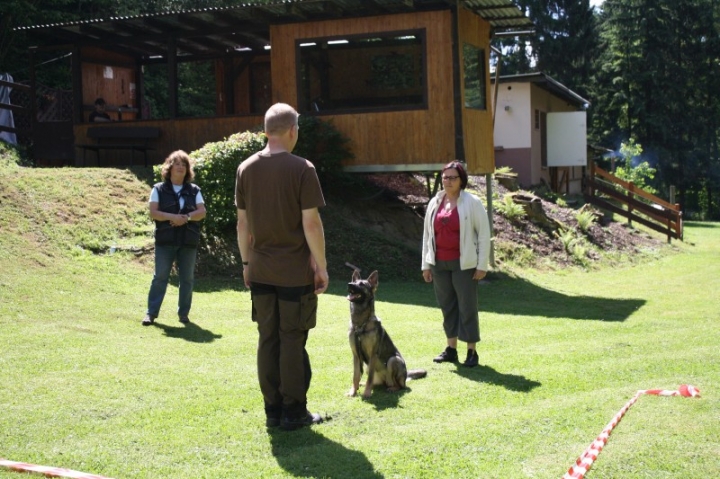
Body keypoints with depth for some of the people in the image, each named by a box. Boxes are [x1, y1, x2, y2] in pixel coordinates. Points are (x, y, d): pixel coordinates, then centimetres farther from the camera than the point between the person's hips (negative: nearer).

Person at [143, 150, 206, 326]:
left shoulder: (194, 190, 10)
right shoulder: (159, 189, 5)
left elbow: (202, 212, 1)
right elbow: (153, 212, -4)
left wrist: (186, 217, -17)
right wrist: (172, 217, -19)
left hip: (188, 241, 2)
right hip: (165, 241, -2)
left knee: (187, 278, 5)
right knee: (160, 277, -2)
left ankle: (183, 313, 15)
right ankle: (151, 313, 3)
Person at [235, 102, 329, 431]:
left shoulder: (245, 169, 5)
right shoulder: (301, 169, -11)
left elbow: (242, 222, 9)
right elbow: (311, 223, -12)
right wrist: (321, 266, -5)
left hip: (260, 271, 5)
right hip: (295, 271, -5)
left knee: (268, 339, 10)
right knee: (293, 341, 2)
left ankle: (272, 410, 16)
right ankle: (293, 411, 9)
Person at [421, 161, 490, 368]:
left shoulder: (472, 202, -4)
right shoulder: (435, 203, 9)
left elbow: (484, 233, -5)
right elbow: (427, 233, 14)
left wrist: (482, 265, -9)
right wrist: (426, 264, 11)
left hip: (464, 264, -4)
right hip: (439, 264, 5)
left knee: (467, 307, -2)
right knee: (447, 306, 9)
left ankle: (472, 351, 4)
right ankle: (451, 349, 18)